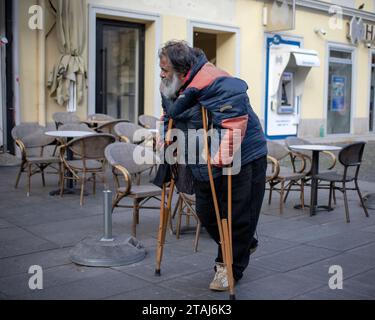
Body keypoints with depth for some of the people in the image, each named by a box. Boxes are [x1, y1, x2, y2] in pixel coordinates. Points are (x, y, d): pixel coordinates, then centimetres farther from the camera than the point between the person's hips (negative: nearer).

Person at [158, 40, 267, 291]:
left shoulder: (214, 83, -26)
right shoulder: (174, 89, 5)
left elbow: (235, 120, -34)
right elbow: (169, 118, 23)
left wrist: (223, 157, -36)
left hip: (242, 160, -9)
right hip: (203, 165, 9)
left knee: (236, 216, 0)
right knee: (206, 214, 14)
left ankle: (231, 267, 19)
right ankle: (245, 245, 38)